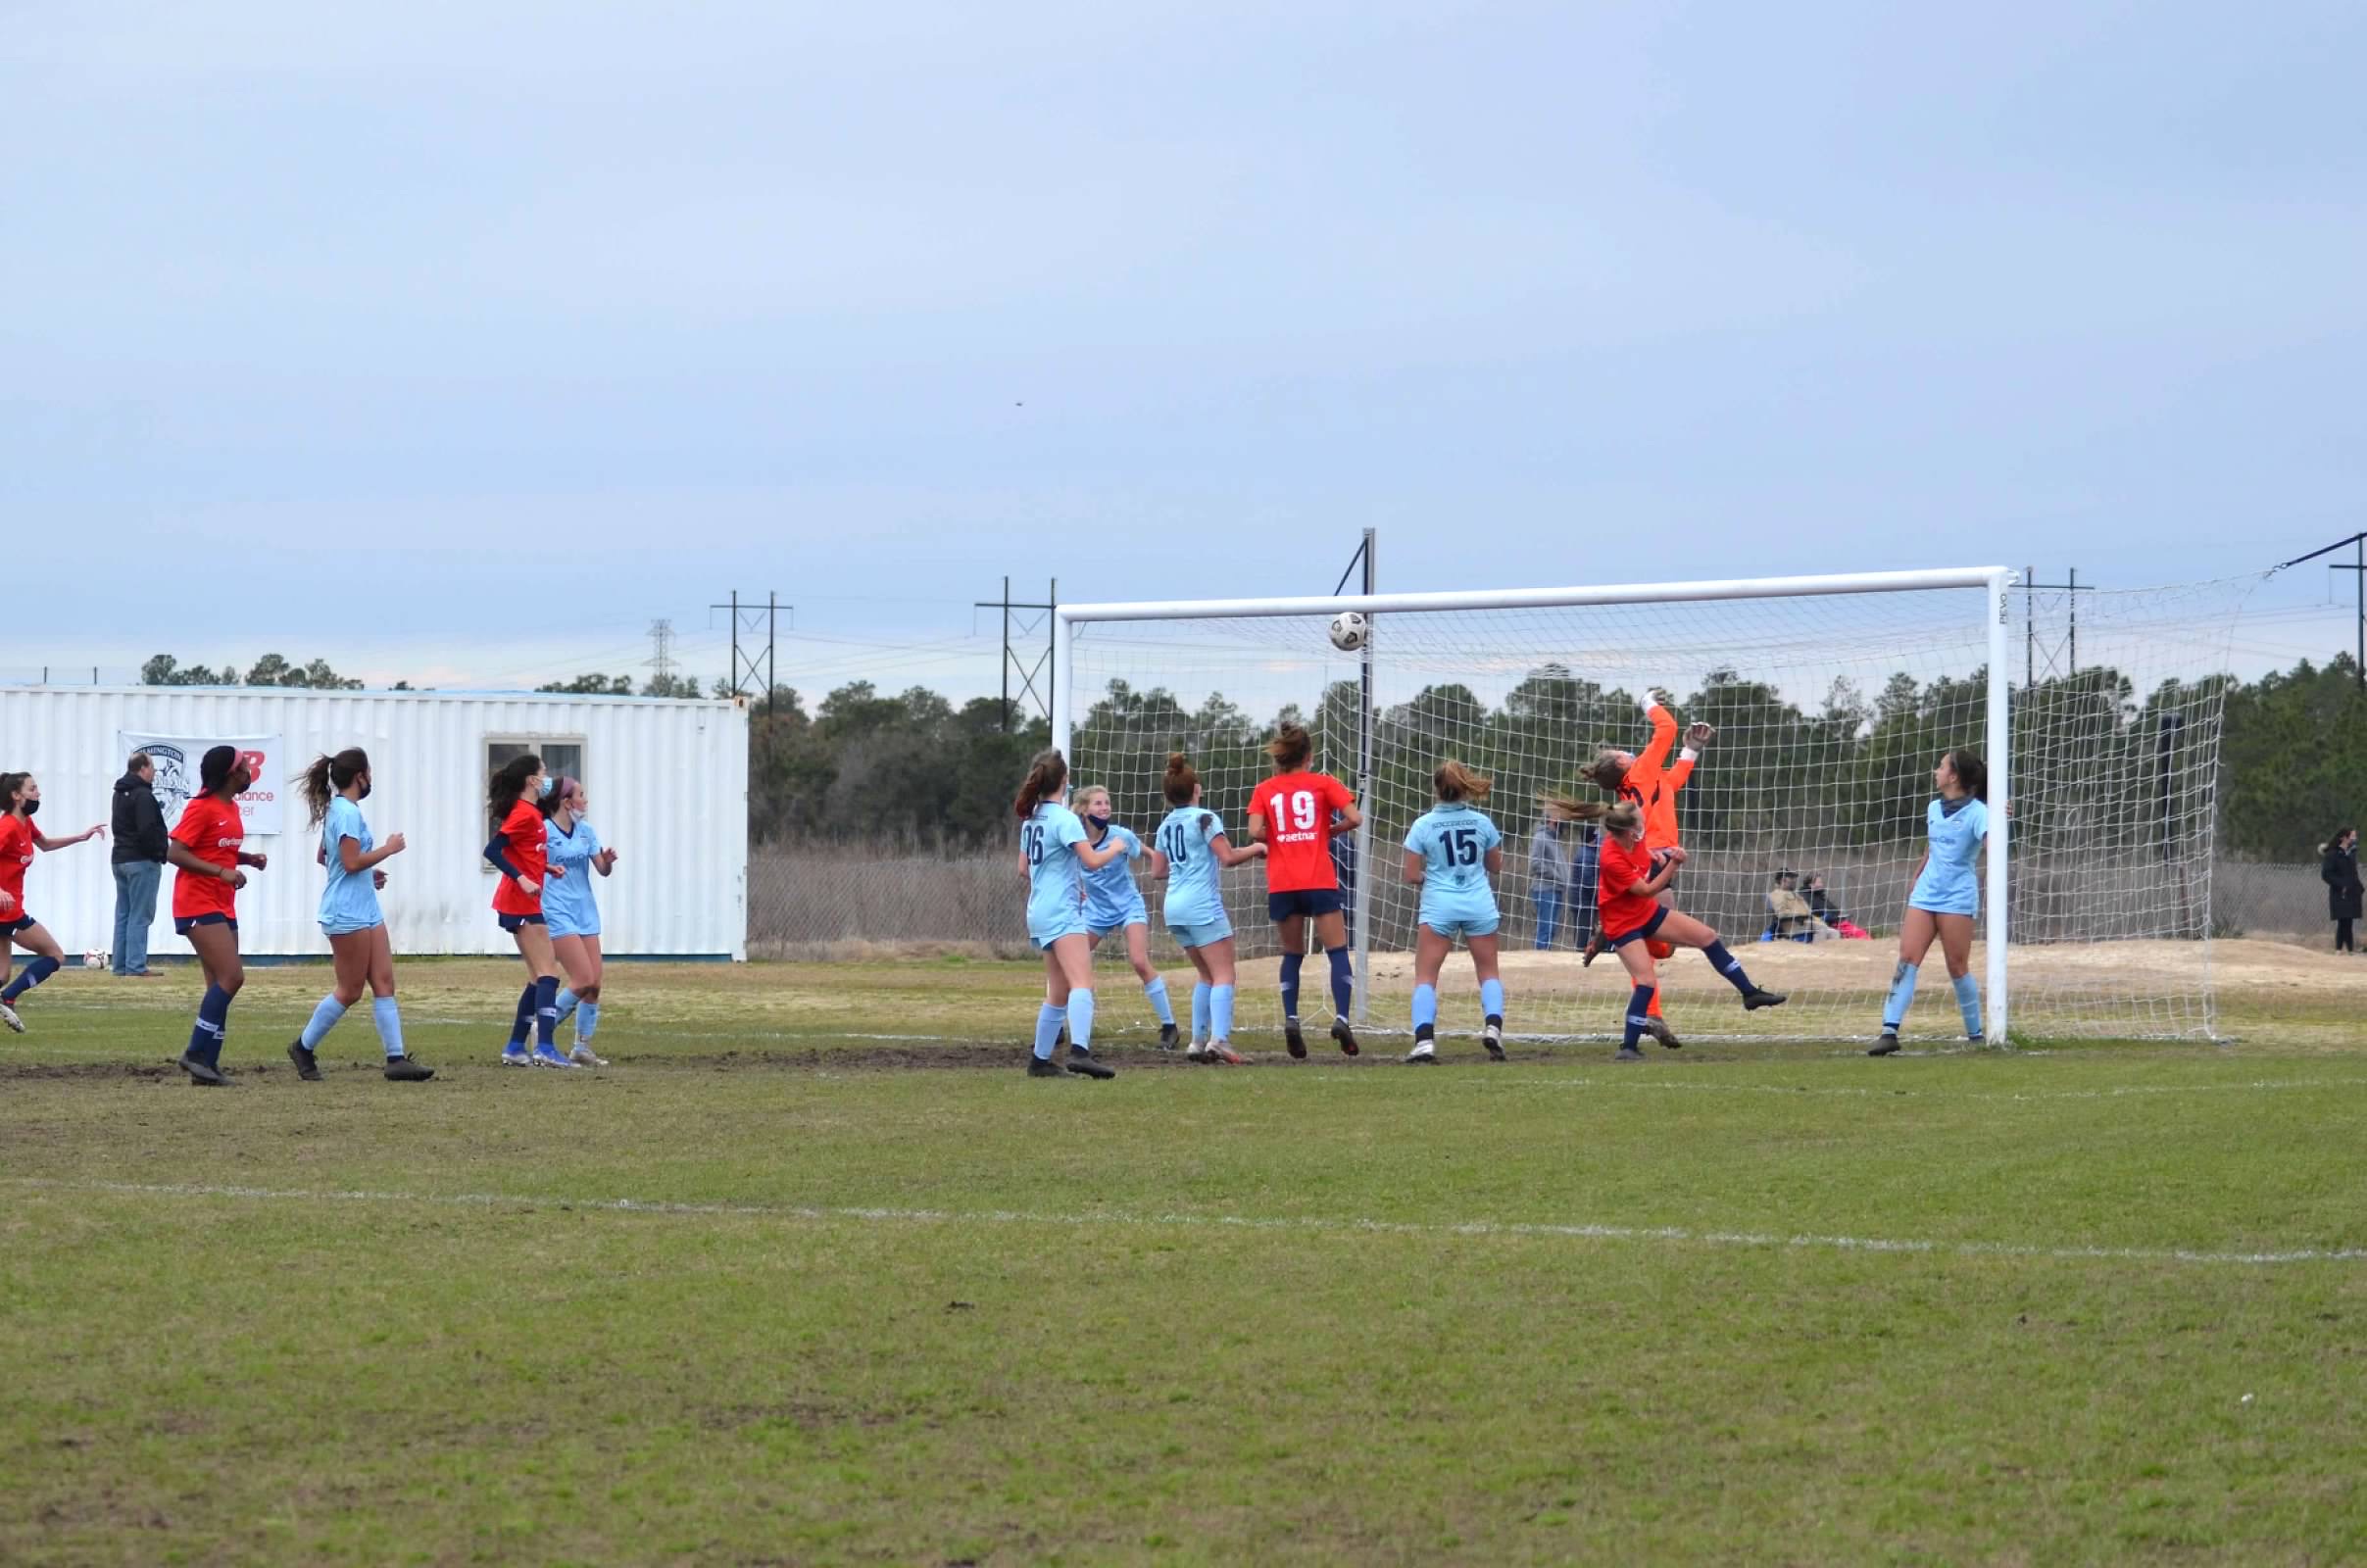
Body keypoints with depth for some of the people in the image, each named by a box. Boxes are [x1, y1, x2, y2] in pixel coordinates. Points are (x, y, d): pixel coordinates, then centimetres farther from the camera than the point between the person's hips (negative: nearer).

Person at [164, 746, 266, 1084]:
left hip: (223, 908, 10)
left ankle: (206, 1067, 8)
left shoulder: (232, 809, 13)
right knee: (231, 977, -17)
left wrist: (249, 859, 6)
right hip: (198, 904, -10)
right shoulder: (201, 808, -13)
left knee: (220, 985, 7)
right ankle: (197, 1053, -12)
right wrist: (222, 872, -22)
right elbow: (175, 853, -17)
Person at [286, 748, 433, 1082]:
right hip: (348, 914, -10)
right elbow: (352, 862, -22)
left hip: (366, 912, 10)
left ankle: (396, 1059, -2)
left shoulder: (337, 809, 16)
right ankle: (303, 1047, 11)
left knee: (384, 983, 2)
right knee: (349, 991, -3)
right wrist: (388, 849, -11)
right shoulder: (347, 812, -15)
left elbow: (323, 857, 26)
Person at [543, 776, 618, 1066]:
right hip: (557, 914, -7)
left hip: (585, 912, 7)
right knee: (583, 980, -15)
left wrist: (608, 861, -10)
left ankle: (582, 1047, 11)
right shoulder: (544, 831, -9)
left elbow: (602, 870, 11)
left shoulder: (585, 830, 11)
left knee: (594, 984, 2)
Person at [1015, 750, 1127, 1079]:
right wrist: (1115, 848, 2)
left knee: (1059, 993, 17)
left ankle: (1040, 1060, 22)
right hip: (1062, 912, -9)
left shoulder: (1031, 819, 14)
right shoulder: (1064, 818, -11)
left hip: (1040, 912, 9)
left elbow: (1024, 866, 26)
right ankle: (1079, 1052, -41)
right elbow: (1092, 860, -18)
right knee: (1082, 984, -23)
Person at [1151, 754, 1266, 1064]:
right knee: (1223, 975, -8)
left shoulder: (1165, 826, 12)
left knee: (1206, 975, 17)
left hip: (1175, 908, 7)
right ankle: (1219, 1039, -24)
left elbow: (1158, 871, 19)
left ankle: (1198, 1042, 11)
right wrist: (1256, 848, 2)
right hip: (1203, 906, -7)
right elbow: (1228, 857, -15)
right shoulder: (1204, 818, -8)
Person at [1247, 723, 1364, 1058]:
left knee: (1292, 954, 15)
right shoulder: (1323, 783, 4)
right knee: (1337, 951, 1)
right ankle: (1341, 1018, -16)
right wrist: (1329, 831, 11)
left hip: (1281, 885, 2)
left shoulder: (1264, 790, 7)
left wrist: (1276, 838, 13)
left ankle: (1290, 1020, 0)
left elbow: (1255, 832, -6)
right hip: (1319, 881, -2)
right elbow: (1354, 818, -6)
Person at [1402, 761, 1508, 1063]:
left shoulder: (1423, 825, -6)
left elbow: (1412, 875, -5)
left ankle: (1424, 1039, -16)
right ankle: (1493, 1025, -4)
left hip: (1439, 905, -2)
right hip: (1479, 903, 2)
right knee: (1489, 972, 16)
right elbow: (1496, 866, 12)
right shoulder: (1481, 822, 0)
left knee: (1425, 977, 2)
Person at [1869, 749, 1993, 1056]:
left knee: (1958, 967, 1)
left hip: (1957, 900, -6)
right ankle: (1890, 1032, -13)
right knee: (1907, 959, -7)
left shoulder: (1976, 811, -8)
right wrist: (1917, 877, 30)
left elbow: (1991, 841, -26)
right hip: (1924, 896, 6)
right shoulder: (1933, 809, 12)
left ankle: (1975, 1035, 16)